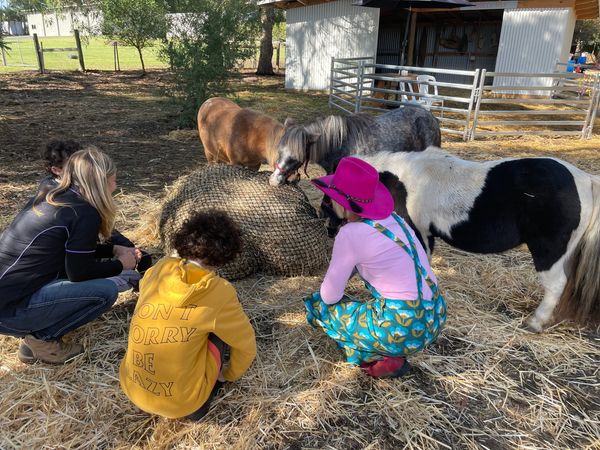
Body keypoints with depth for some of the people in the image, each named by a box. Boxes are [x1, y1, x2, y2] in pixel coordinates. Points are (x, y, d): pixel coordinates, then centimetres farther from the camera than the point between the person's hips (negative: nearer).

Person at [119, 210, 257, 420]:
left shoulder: (161, 269, -4)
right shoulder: (220, 293, -14)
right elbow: (247, 347, -2)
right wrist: (229, 375, 18)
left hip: (131, 388, 5)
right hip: (181, 404, -4)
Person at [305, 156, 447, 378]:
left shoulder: (350, 234, -17)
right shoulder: (391, 218, 6)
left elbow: (330, 296, -7)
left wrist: (324, 292, 14)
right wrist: (335, 282, 17)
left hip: (405, 329, -8)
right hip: (435, 317, 8)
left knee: (317, 306, 7)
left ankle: (382, 359, 2)